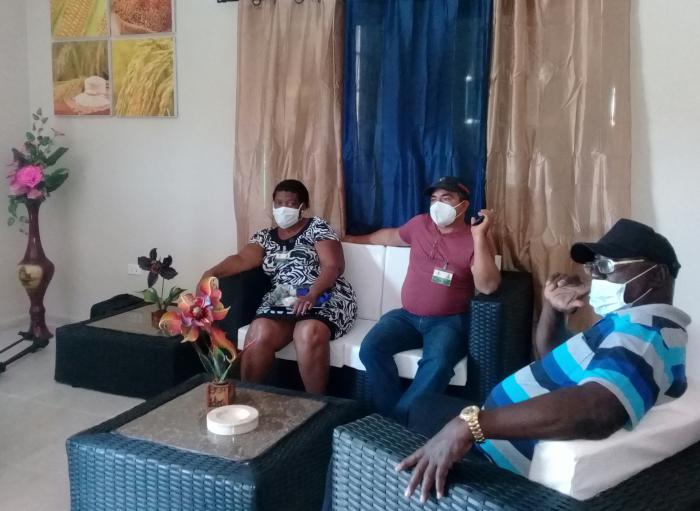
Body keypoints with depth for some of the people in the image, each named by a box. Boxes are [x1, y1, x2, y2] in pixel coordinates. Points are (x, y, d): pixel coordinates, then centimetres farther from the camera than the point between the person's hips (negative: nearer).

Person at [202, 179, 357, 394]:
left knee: (309, 334, -36)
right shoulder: (265, 236, 19)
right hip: (282, 301, 4)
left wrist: (311, 295, -21)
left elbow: (333, 266, -5)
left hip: (324, 298, -3)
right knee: (259, 334, -28)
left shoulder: (317, 227, 7)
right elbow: (242, 259, 2)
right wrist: (212, 273, -18)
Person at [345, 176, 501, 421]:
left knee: (438, 363, -35)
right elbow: (390, 236, 31)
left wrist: (479, 236, -21)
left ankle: (399, 418, -25)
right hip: (407, 315, 4)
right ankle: (389, 413, -18)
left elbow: (487, 286, -18)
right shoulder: (420, 224, 10)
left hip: (449, 321, -4)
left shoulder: (476, 240, -4)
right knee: (370, 348, -22)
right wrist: (356, 239, 43)